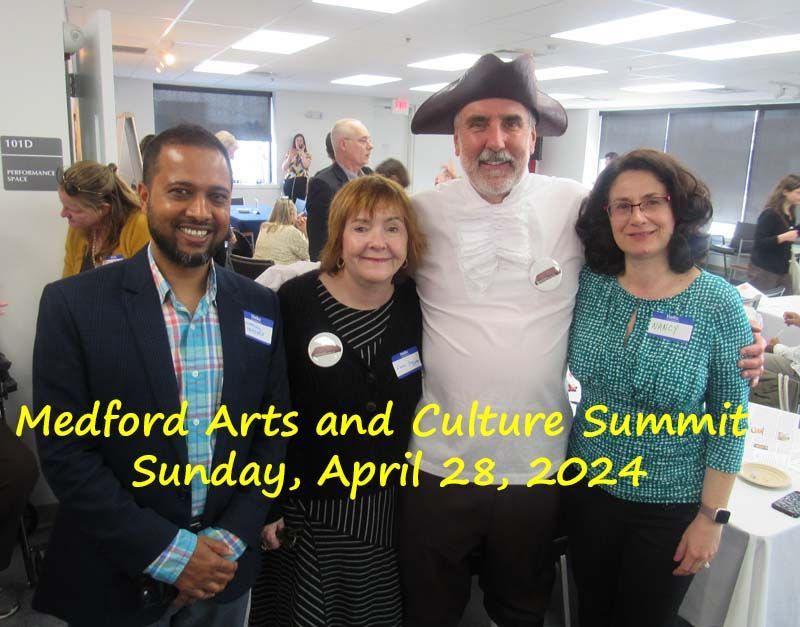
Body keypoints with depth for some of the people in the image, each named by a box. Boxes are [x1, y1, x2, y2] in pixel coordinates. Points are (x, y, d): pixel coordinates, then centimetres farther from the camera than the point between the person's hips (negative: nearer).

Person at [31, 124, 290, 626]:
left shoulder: (260, 307, -3)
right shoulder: (73, 304, -12)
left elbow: (275, 430, 1)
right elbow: (64, 452, -12)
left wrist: (232, 538, -8)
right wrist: (167, 551, -15)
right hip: (115, 578, -2)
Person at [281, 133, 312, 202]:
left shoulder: (307, 154, 10)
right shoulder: (289, 153, 13)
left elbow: (306, 165, -10)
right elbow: (283, 168, 4)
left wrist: (301, 153, -5)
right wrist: (290, 157, -5)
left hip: (301, 182, -1)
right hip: (289, 182, 1)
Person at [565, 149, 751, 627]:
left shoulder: (720, 303, -14)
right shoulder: (589, 286, -8)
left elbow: (731, 421, -9)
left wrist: (712, 517, -7)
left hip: (672, 506, -2)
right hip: (588, 490, 3)